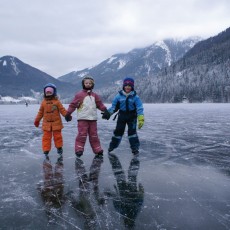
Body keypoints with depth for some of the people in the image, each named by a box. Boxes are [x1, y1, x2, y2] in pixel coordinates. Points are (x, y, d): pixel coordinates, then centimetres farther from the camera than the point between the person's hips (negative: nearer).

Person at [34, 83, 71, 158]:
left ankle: (59, 148, 28)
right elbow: (40, 112, 11)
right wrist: (37, 120, 13)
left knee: (57, 136, 8)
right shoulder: (43, 102, 4)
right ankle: (46, 152, 11)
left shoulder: (57, 101, -3)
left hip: (56, 123, -2)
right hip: (46, 124, 2)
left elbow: (62, 110, -6)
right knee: (46, 137, 2)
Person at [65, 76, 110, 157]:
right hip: (82, 119, -4)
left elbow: (100, 104, 16)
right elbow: (73, 104, -5)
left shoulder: (95, 95, 12)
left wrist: (105, 110, 2)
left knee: (94, 135, 11)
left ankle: (97, 149, 18)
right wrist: (68, 113, -8)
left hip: (93, 119, 5)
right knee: (82, 134, -5)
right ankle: (79, 149, 4)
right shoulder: (79, 95, -3)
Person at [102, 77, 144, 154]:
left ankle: (135, 148, 5)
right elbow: (114, 106, 4)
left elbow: (139, 108, -13)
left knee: (132, 131, -6)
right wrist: (108, 113, -7)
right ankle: (112, 146, 22)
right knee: (118, 130, 7)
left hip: (132, 116, -2)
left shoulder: (135, 96, -9)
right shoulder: (119, 95, -3)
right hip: (122, 115, 2)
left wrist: (141, 118, -23)